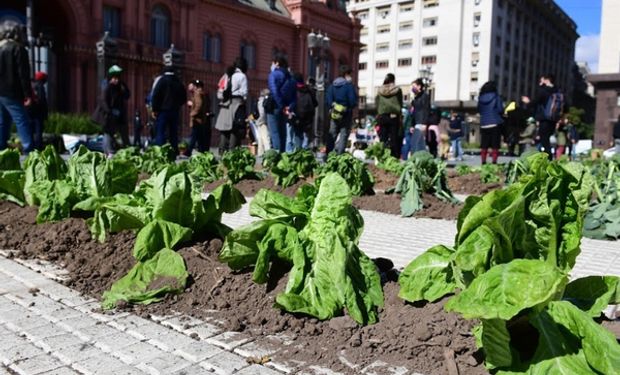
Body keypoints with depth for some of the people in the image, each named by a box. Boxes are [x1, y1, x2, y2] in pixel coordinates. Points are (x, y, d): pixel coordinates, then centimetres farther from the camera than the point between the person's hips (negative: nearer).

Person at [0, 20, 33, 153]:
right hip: (11, 93, -7)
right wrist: (28, 94, -13)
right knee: (22, 122, -9)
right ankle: (29, 150, -16)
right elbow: (23, 74, -13)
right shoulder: (18, 49, -7)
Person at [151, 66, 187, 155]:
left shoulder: (162, 80, -5)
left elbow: (155, 95, -11)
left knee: (160, 132, -3)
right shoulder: (179, 82, 10)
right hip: (175, 111, 5)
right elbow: (184, 98, 14)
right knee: (173, 133, 11)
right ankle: (175, 153, 11)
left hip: (163, 110, -5)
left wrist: (155, 109, -6)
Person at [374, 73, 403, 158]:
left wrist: (380, 114, 12)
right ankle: (395, 156, -4)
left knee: (383, 138, 5)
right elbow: (400, 104, 4)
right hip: (394, 117, -2)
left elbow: (377, 103, 7)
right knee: (394, 138, -1)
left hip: (382, 116, 2)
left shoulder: (380, 91, 5)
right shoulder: (397, 90, -1)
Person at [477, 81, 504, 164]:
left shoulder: (481, 98, 5)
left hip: (483, 124, 4)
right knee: (495, 146, 0)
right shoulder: (496, 97, -6)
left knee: (484, 146, 7)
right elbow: (500, 109, -8)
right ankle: (494, 162, -3)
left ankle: (483, 162, 7)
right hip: (495, 123, -3)